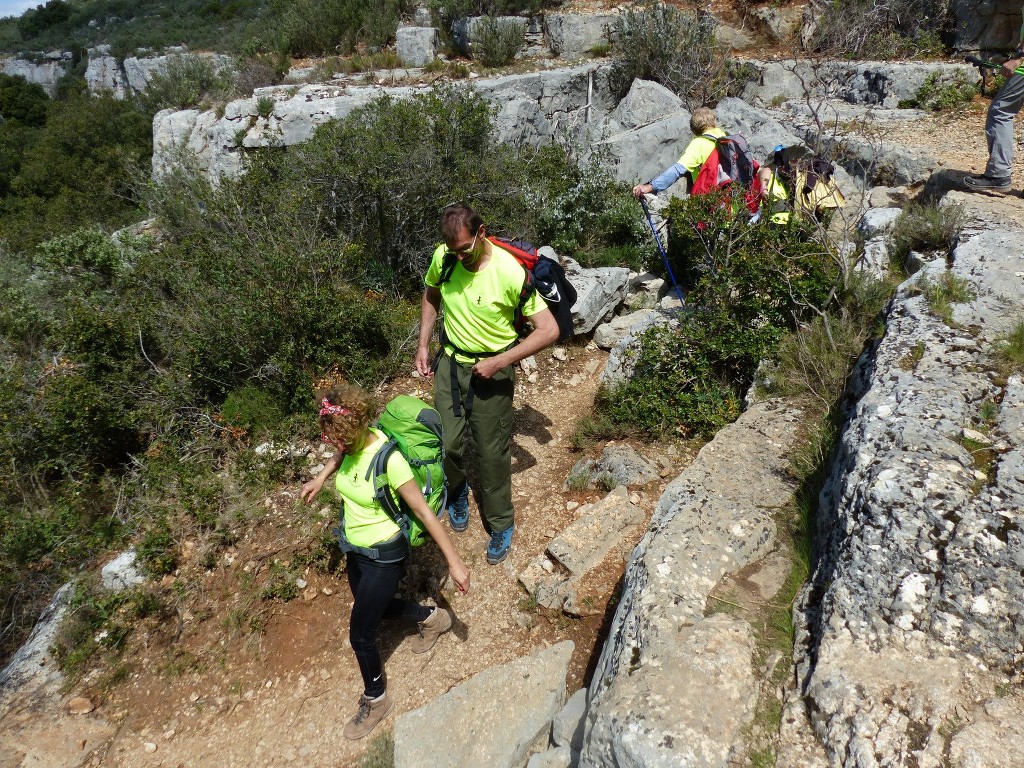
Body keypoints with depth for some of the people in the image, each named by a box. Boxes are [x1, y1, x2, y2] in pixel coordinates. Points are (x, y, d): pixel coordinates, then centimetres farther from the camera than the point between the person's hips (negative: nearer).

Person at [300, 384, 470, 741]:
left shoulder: (388, 458, -32)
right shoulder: (350, 442, -11)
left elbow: (423, 510, -25)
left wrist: (454, 561, -23)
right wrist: (321, 478, 6)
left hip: (384, 554, -8)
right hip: (356, 548, 8)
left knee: (360, 634, 5)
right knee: (373, 606, 28)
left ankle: (376, 700, 33)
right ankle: (432, 618, 52)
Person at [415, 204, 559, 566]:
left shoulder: (509, 272, -26)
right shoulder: (443, 257, -12)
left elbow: (549, 329, -22)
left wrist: (499, 362, -24)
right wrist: (423, 344, 4)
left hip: (492, 370, -3)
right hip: (450, 362, 4)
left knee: (493, 452, 6)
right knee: (448, 443, 8)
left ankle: (501, 525, 28)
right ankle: (457, 494, 42)